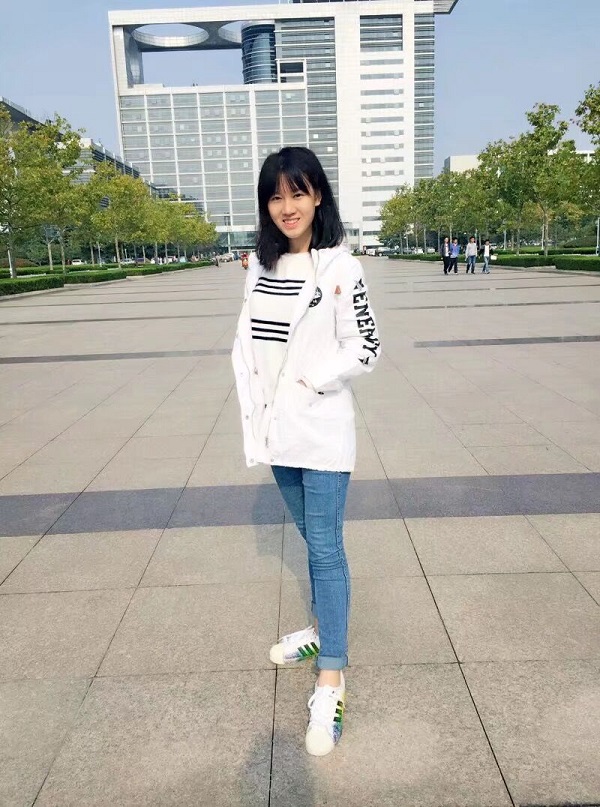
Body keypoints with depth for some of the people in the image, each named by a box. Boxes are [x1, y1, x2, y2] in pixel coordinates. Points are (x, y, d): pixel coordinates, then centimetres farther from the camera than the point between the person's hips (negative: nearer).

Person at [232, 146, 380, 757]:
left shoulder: (340, 268, -9)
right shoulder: (259, 267, 5)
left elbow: (365, 350, -8)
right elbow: (245, 341, 6)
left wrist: (309, 381, -14)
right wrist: (253, 410, -3)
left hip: (322, 429, -5)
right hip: (276, 427, 5)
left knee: (325, 547, -1)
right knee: (311, 537, 20)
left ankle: (330, 686, 8)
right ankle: (322, 628, 40)